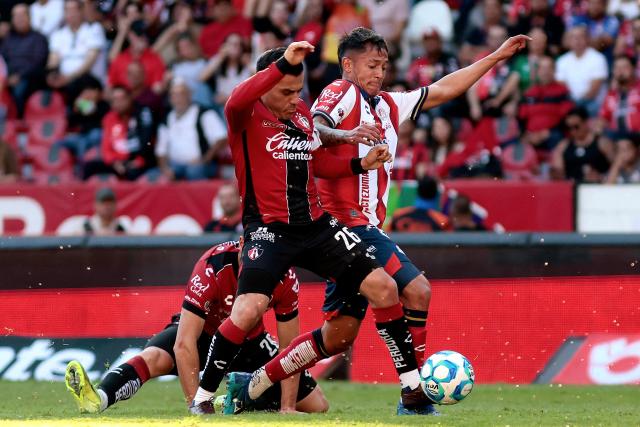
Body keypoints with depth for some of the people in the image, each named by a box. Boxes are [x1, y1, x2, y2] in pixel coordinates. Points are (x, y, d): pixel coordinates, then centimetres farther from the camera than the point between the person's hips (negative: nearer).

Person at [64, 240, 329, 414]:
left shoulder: (285, 280, -25)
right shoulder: (212, 268, -36)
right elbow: (184, 345, -37)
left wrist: (287, 408, -22)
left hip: (249, 340, 4)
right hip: (203, 331, -4)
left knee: (317, 406, -4)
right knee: (156, 356, -36)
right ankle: (97, 400, -55)